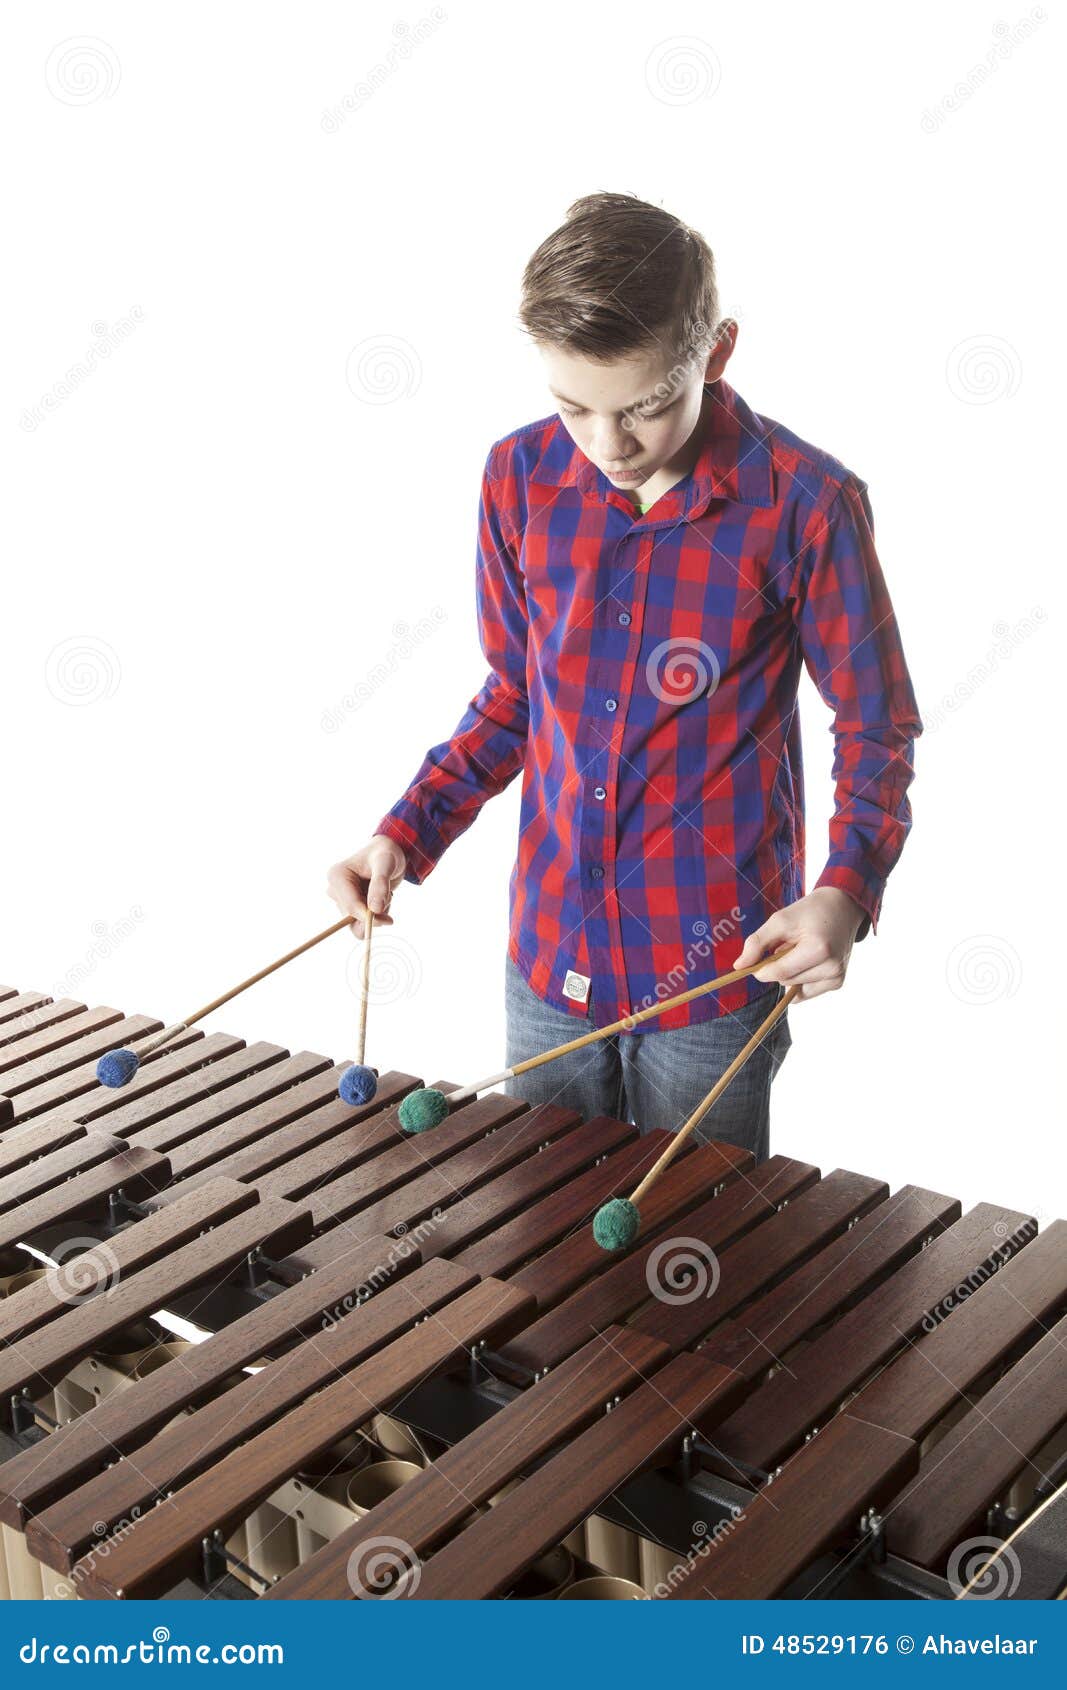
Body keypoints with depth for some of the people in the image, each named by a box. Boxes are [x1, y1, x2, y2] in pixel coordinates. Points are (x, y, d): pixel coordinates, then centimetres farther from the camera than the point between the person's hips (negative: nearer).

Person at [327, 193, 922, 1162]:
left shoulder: (805, 505, -15)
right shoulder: (521, 480, -3)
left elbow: (877, 730, -6)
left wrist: (846, 892, -22)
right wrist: (407, 836, -3)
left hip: (718, 973, -3)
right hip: (549, 964, 4)